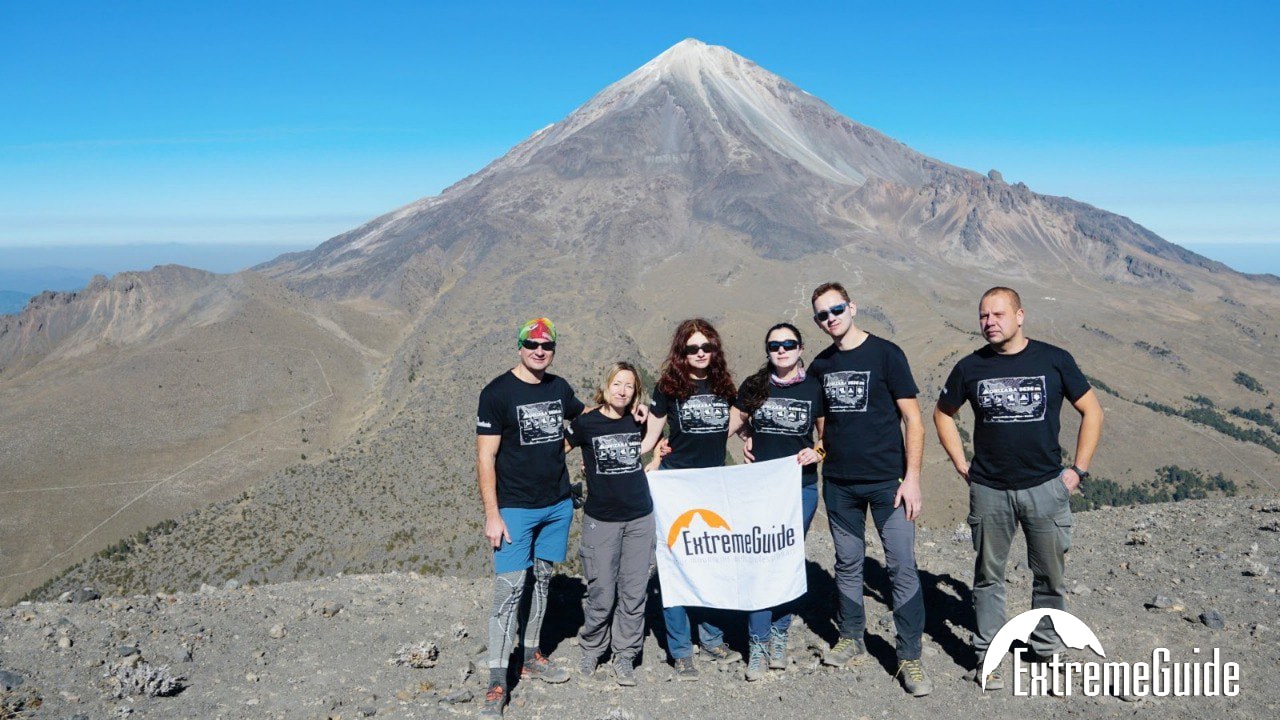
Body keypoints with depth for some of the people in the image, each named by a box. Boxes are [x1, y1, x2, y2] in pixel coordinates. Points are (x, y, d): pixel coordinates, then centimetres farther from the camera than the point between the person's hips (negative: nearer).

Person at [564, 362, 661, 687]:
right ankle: (591, 650, 26)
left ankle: (625, 656, 20)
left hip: (640, 517, 3)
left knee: (634, 592, 5)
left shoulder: (638, 422, 5)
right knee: (602, 595, 2)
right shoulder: (586, 422, -5)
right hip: (601, 520, -3)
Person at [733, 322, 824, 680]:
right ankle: (757, 645, 2)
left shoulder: (815, 389, 1)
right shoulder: (753, 386, 3)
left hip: (801, 488, 0)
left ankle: (779, 635, 24)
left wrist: (817, 452, -9)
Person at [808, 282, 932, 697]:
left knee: (903, 568, -3)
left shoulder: (885, 354, -6)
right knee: (848, 565, 14)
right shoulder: (820, 366, 8)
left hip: (887, 480, -4)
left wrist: (911, 478, -12)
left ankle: (910, 658, 7)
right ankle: (851, 639, 29)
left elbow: (912, 419, -6)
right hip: (838, 483, 4)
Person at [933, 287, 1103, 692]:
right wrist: (961, 465, 6)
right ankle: (987, 655, 21)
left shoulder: (1054, 360, -4)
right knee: (988, 576, 9)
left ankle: (1047, 650, 29)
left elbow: (1092, 412, 4)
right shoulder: (970, 367, 0)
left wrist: (1078, 469, -1)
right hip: (989, 491, 1)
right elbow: (943, 414, 14)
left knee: (1050, 576, 10)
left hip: (1046, 488, 0)